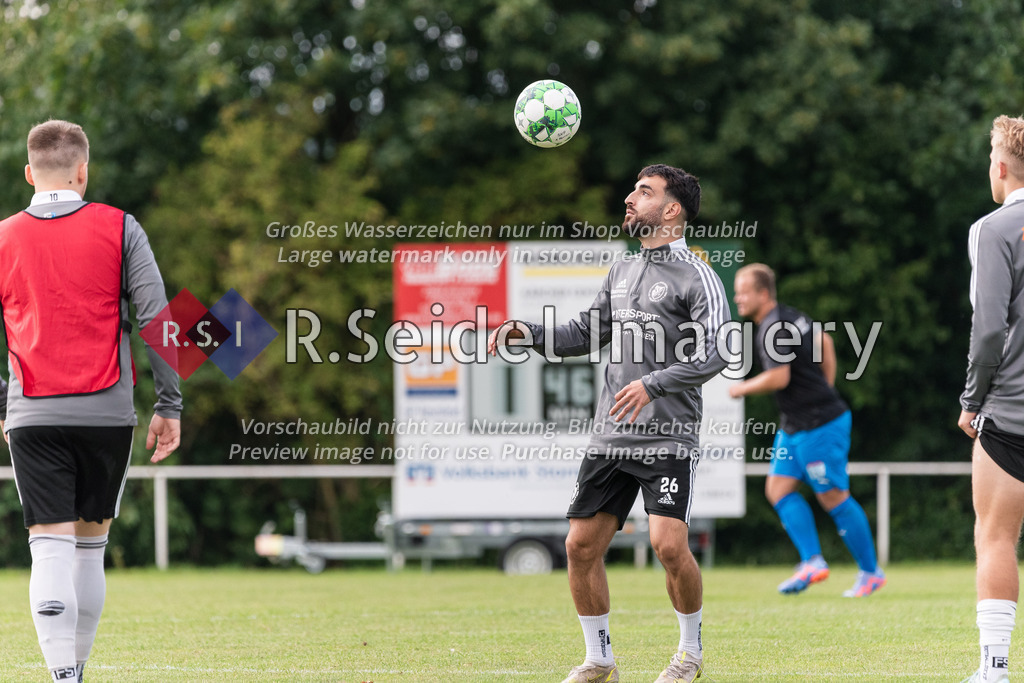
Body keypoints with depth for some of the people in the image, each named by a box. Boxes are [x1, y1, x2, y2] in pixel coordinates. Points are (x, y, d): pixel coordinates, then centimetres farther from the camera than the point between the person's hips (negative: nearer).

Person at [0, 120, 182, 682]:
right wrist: (168, 407, 3)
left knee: (51, 550, -3)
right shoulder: (119, 229, 1)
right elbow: (157, 319, -2)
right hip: (106, 411, 0)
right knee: (90, 545, 13)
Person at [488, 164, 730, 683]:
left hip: (668, 440, -7)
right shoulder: (621, 272, 17)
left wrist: (653, 384, -27)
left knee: (669, 544, -18)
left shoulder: (695, 275, -4)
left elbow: (715, 352, -15)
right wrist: (529, 333, 10)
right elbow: (586, 335, 26)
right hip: (610, 439, 7)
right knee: (581, 546, 1)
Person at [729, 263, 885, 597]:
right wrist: (825, 390, 23)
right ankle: (812, 562, 2)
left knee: (833, 497, -2)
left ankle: (871, 572, 8)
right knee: (778, 488, 6)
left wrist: (743, 388, -9)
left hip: (819, 425, -10)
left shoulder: (773, 329, -19)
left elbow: (779, 378, -26)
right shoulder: (790, 317, 11)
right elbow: (824, 341, 24)